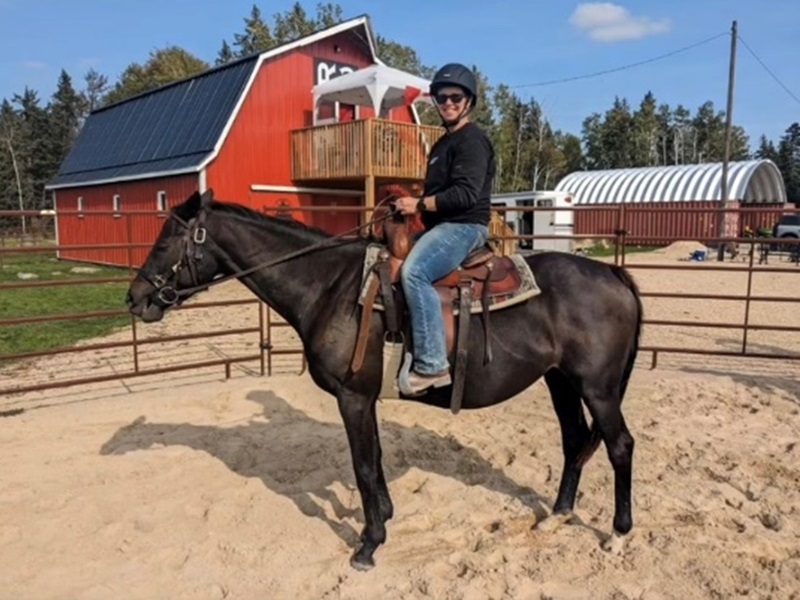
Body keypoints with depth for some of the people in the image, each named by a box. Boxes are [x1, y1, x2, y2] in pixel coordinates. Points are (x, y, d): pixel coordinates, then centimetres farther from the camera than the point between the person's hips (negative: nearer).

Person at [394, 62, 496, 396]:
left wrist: (419, 204, -17)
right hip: (442, 227, 11)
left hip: (464, 226, -11)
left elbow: (466, 194, -21)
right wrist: (413, 206, 12)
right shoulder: (443, 143, 22)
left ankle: (432, 365, -32)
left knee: (413, 272, -33)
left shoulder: (472, 140, -8)